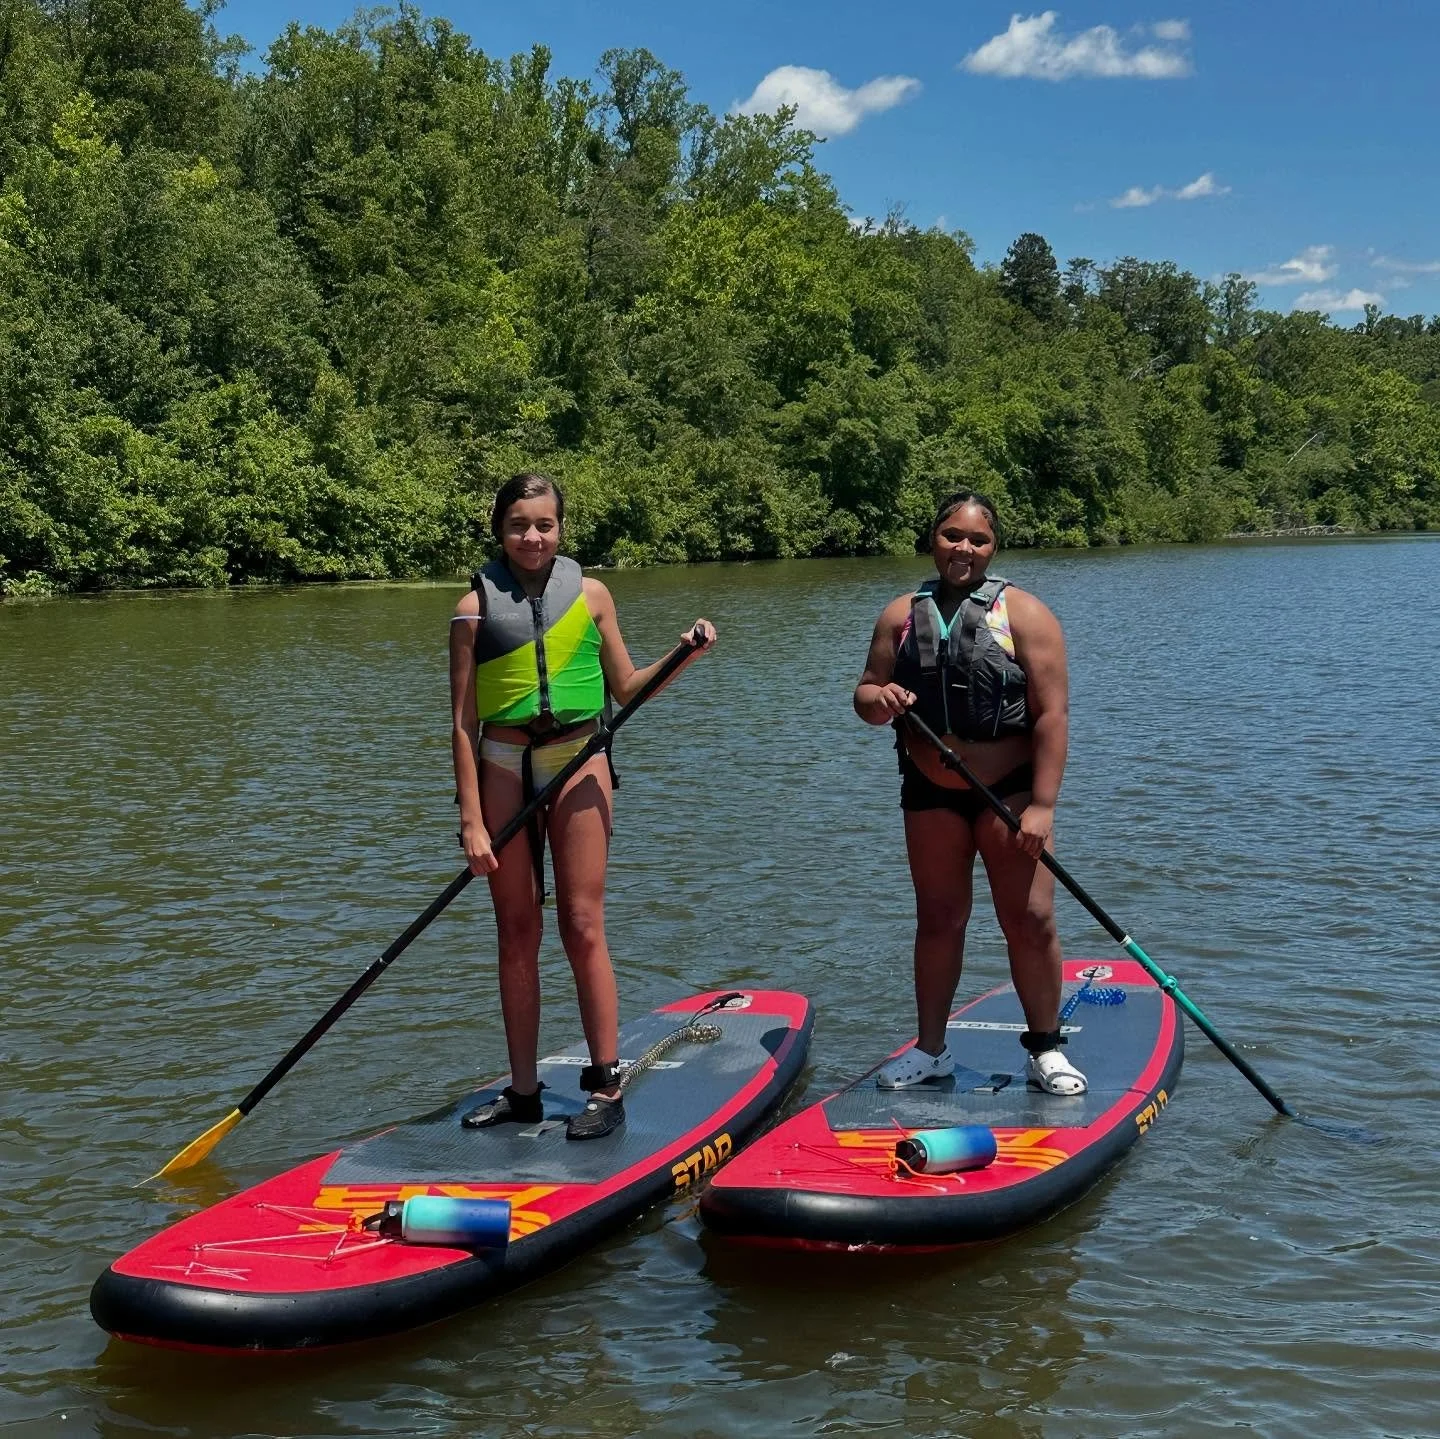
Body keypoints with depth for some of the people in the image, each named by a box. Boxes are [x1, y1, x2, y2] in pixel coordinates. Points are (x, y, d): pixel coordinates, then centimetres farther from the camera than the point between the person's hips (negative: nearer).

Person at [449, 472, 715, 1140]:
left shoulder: (590, 595, 4)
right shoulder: (477, 604, 0)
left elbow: (626, 687, 13)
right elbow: (463, 721, -2)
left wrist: (684, 653, -4)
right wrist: (472, 821, -7)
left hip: (578, 764, 0)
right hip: (503, 767, 1)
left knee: (582, 927, -3)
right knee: (516, 932, 7)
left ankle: (607, 1087, 4)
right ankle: (523, 1090, 15)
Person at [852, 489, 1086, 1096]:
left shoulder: (1023, 613, -7)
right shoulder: (902, 615, 5)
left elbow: (1052, 713, -12)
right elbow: (865, 693, 9)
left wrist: (1042, 806, -18)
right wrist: (878, 699, -17)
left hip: (1009, 789, -3)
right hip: (930, 794, 3)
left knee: (1030, 920, -5)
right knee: (938, 919, 10)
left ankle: (1045, 1048, 10)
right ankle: (931, 1048, 21)